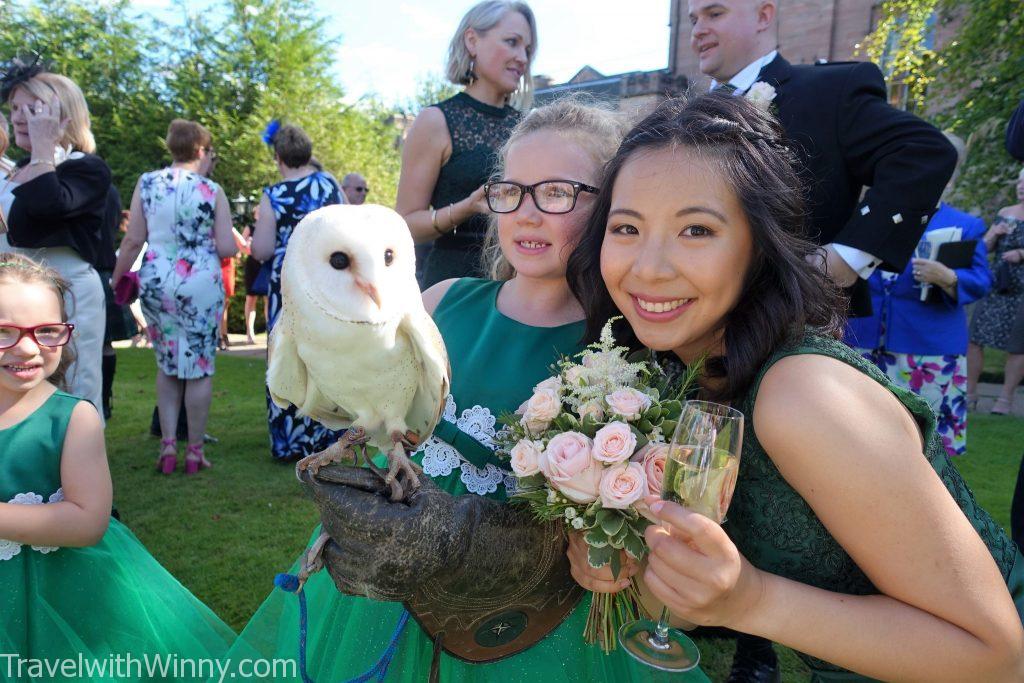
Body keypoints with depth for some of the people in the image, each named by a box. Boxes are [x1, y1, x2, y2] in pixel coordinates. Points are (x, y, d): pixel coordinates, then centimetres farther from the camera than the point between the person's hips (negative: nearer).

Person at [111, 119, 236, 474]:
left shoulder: (146, 183, 3)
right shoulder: (213, 191, -4)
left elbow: (133, 240, 0)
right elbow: (227, 249, -7)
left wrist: (115, 280, 9)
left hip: (156, 283, 3)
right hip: (201, 285, -3)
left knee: (167, 366, 18)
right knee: (199, 369, 6)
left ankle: (168, 443, 13)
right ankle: (195, 451, 13)